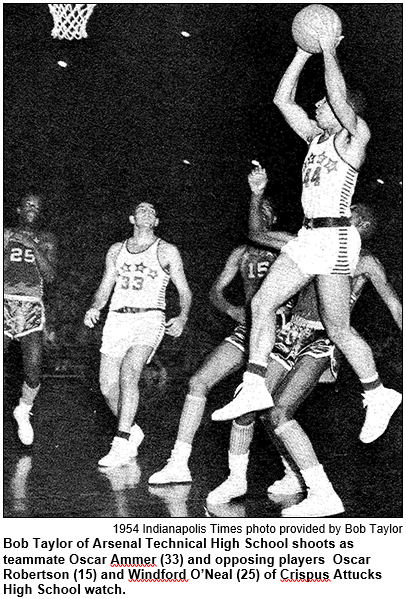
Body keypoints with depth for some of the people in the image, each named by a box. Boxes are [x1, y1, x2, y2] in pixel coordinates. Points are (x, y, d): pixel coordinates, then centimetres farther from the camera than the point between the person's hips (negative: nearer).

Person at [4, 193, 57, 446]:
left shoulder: (46, 239, 14)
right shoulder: (6, 235, 13)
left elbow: (50, 276, 1)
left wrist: (33, 246, -6)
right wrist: (6, 244, -6)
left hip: (32, 308, 0)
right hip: (5, 303, 0)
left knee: (33, 372, -10)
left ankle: (24, 411, 18)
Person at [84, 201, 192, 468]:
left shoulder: (167, 251, 10)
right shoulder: (116, 250, 20)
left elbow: (184, 290, 9)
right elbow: (105, 287, 21)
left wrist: (182, 318, -9)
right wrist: (95, 308, 1)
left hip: (149, 319, -4)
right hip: (117, 319, 4)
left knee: (128, 374, -26)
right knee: (108, 386, -2)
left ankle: (121, 445, -26)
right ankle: (133, 432, 23)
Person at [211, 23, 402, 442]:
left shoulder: (355, 136, -3)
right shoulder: (317, 137, 17)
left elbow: (340, 98, -20)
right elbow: (282, 99, 17)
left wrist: (329, 50, -9)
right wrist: (303, 53, 13)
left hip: (334, 238, -8)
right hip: (308, 237, 8)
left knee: (337, 329, -2)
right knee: (261, 302, -3)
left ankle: (378, 396, 15)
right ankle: (254, 387, -2)